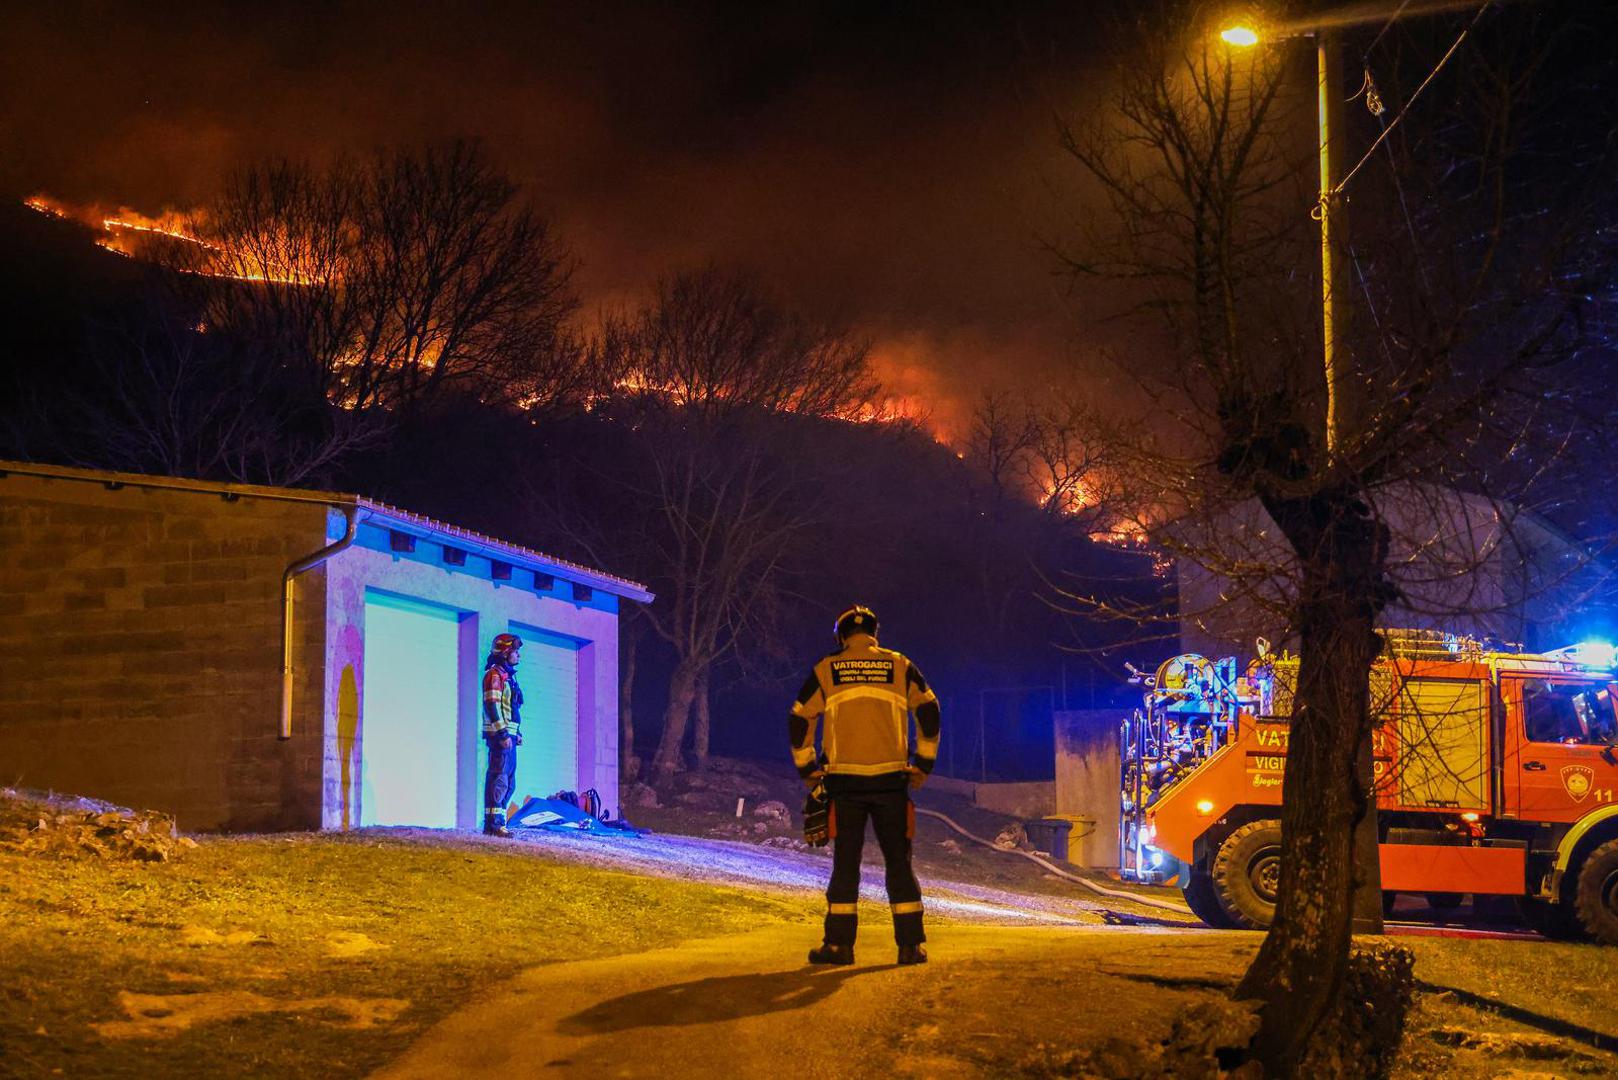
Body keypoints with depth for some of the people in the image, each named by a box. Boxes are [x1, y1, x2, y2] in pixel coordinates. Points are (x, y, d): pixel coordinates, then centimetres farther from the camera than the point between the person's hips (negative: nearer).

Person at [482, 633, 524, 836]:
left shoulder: (508, 675, 21)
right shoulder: (494, 674, -9)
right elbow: (491, 705, -17)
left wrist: (517, 732, 21)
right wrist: (502, 733, -22)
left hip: (509, 735, 10)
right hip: (499, 734, -10)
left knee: (509, 781, 11)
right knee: (498, 778, -12)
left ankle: (498, 821, 15)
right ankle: (492, 823, -13)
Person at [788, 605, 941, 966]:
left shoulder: (826, 671, 6)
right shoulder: (900, 667, 7)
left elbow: (799, 722, 5)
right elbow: (929, 713, 5)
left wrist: (807, 770, 13)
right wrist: (923, 765, 11)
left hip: (845, 781, 0)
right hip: (891, 779, 0)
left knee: (846, 862, 5)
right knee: (899, 862, 5)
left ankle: (839, 943, 3)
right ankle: (911, 944, 3)